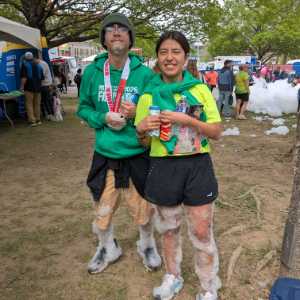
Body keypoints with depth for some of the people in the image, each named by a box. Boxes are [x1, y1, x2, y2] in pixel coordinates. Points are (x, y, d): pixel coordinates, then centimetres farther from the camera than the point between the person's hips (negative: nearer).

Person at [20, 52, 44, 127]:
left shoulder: (25, 65, -7)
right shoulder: (38, 65, 11)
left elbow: (24, 77, -16)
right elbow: (42, 79, 14)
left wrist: (22, 86, -7)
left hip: (29, 88, -5)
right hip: (37, 88, 5)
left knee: (29, 104, -2)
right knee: (37, 104, 12)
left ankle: (32, 121, -7)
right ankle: (38, 120, 19)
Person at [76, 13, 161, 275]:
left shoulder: (145, 73, -5)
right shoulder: (92, 72, 0)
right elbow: (83, 108, 9)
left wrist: (138, 114, -18)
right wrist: (103, 118, -11)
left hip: (139, 154, -1)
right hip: (105, 155, 2)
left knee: (144, 207, 12)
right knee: (102, 208, 14)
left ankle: (147, 245, 43)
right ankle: (107, 248, 43)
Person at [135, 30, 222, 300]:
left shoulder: (200, 89, 0)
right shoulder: (148, 96, 2)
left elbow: (216, 132, -4)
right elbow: (145, 143, 7)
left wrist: (186, 120, -19)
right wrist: (141, 130, -16)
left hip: (198, 167, -1)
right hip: (164, 168, 1)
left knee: (202, 232, 6)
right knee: (169, 228, 17)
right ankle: (173, 277, 42)